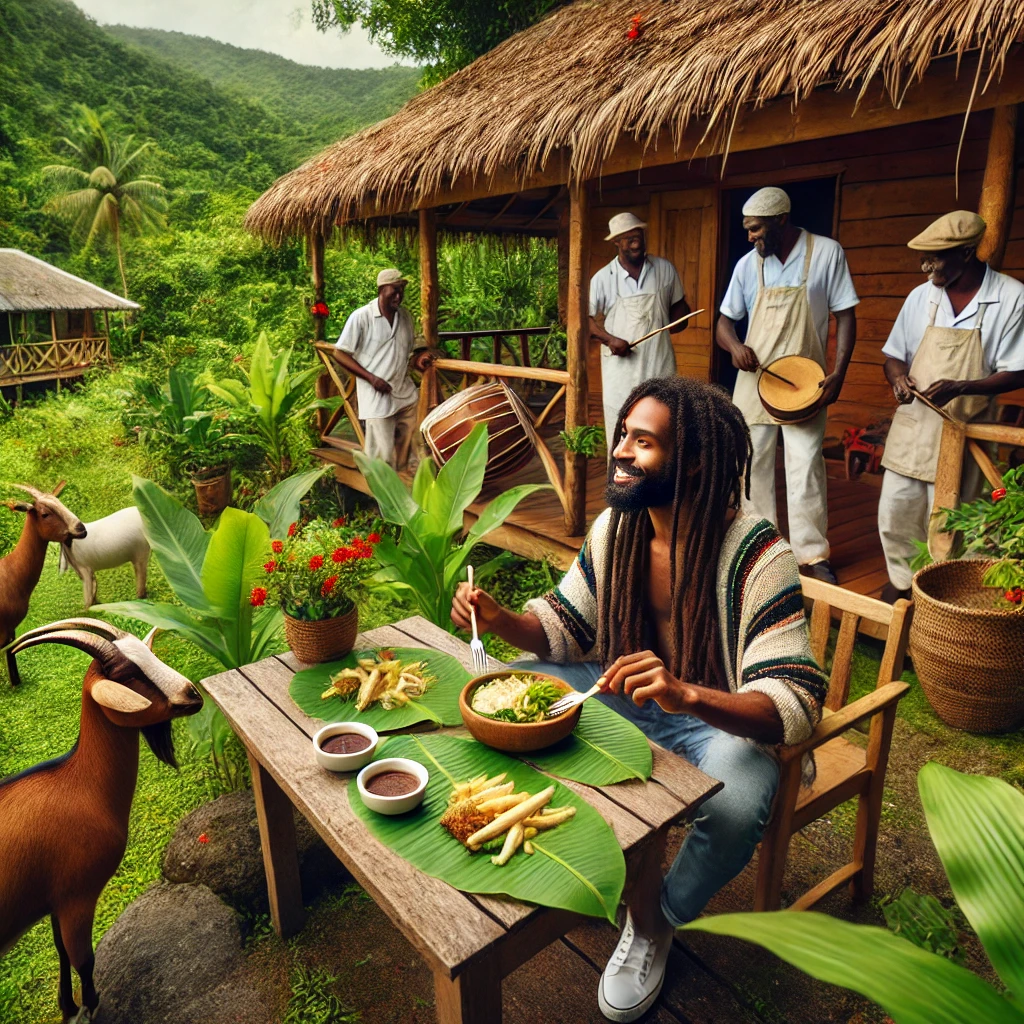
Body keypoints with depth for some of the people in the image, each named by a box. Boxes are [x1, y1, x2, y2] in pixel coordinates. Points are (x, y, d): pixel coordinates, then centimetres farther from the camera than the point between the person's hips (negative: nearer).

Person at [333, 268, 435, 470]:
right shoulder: (361, 317, -10)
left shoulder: (405, 315, 8)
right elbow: (340, 353, -7)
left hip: (406, 395, 6)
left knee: (405, 452, 13)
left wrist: (419, 358, -3)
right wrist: (371, 378, -15)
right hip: (377, 398, -6)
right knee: (383, 459, -5)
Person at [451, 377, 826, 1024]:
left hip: (721, 719, -5)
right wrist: (500, 620, -21)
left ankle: (662, 922, 4)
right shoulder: (615, 527, -9)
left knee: (736, 804, -35)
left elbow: (796, 705, -31)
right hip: (627, 694, 5)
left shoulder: (757, 556, -26)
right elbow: (563, 629, 1)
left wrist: (686, 695, -50)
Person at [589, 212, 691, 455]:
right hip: (621, 369, -1)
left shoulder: (665, 269, 3)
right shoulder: (603, 278, -3)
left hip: (659, 365, 2)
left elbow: (680, 306, 17)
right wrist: (610, 339, -14)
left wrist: (671, 325, -2)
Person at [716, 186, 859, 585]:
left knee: (806, 465, -5)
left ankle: (812, 554, 6)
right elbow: (724, 322, 9)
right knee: (754, 462, 8)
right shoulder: (748, 264, 4)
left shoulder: (827, 253, -4)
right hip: (754, 378, 3)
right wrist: (735, 346, -14)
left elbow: (845, 316, -3)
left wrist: (838, 373, -13)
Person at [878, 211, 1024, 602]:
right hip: (912, 423, 4)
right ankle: (901, 581, 29)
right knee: (894, 512, 8)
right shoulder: (920, 297, 2)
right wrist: (898, 378, -10)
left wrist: (960, 388, -25)